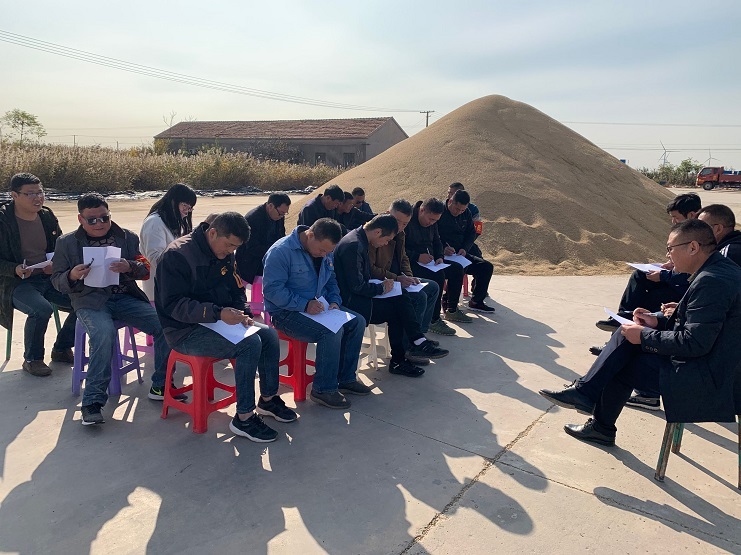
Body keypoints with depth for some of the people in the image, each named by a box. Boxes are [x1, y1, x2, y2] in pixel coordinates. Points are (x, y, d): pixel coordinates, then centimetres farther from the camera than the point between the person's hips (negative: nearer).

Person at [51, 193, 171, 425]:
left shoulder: (128, 237, 12)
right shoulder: (66, 243, 10)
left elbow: (146, 270, 8)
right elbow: (57, 281, 10)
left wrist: (130, 267, -16)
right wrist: (72, 276, -15)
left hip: (125, 297, 2)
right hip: (90, 301, -2)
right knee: (104, 333, -36)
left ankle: (160, 386, -5)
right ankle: (93, 402, -24)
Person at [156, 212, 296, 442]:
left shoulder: (225, 256, 5)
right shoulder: (178, 255, -19)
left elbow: (236, 291, 15)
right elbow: (174, 304, -24)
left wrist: (243, 313, -7)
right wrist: (218, 313, -34)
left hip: (216, 321, 8)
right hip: (185, 331, -8)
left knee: (269, 334, -5)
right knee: (250, 343, -25)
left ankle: (268, 399, 12)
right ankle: (243, 418, -13)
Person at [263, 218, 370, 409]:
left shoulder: (326, 253, 7)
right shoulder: (281, 251, -19)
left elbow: (331, 281, 18)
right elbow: (272, 289, -23)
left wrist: (335, 301, -3)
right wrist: (304, 305, -28)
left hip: (317, 307, 9)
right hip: (286, 313, -8)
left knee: (357, 321, -4)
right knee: (332, 331, -29)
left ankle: (346, 379, 9)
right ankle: (323, 389, -12)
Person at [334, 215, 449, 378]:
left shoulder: (359, 239, 10)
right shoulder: (354, 246, -22)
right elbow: (357, 286, -24)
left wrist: (382, 282, 3)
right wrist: (382, 288, -10)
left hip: (357, 297, 9)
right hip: (351, 302, -9)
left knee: (401, 297, -3)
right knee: (395, 309, -11)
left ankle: (418, 342, -3)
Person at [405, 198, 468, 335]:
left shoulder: (432, 222, 9)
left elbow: (437, 242, 21)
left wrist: (439, 257, 2)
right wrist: (417, 256, -29)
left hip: (429, 261, 10)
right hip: (411, 264, -10)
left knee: (456, 269, 3)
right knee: (438, 276, -31)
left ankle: (451, 310, 16)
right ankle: (434, 320, -23)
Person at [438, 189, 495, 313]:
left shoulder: (466, 214, 10)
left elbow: (471, 233, 16)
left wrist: (465, 249, -3)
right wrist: (443, 249, -27)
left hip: (460, 254, 7)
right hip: (443, 256, -7)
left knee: (487, 267, -3)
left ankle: (476, 301, 9)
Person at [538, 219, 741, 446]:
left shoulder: (712, 282, -25)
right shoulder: (720, 268, 8)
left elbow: (694, 343, -27)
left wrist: (644, 336, -15)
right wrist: (658, 322, 4)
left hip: (704, 375, -9)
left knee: (619, 367, -2)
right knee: (627, 334, 3)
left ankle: (602, 427, 18)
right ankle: (584, 391, 6)